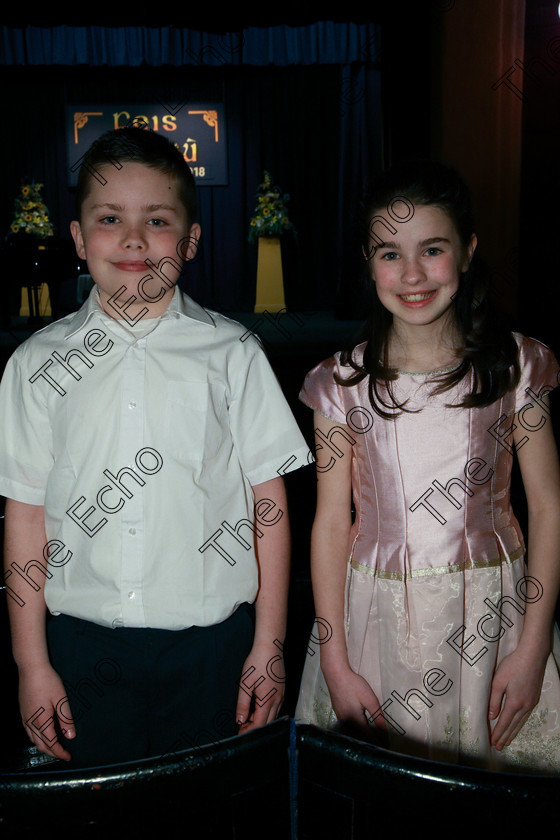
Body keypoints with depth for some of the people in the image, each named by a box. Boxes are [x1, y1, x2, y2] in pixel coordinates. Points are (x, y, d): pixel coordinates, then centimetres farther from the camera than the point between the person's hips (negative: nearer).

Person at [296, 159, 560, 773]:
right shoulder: (344, 384, -4)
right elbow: (331, 522, -2)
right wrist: (336, 665, -4)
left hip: (490, 612, 0)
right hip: (377, 618, 0)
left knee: (493, 765, 10)